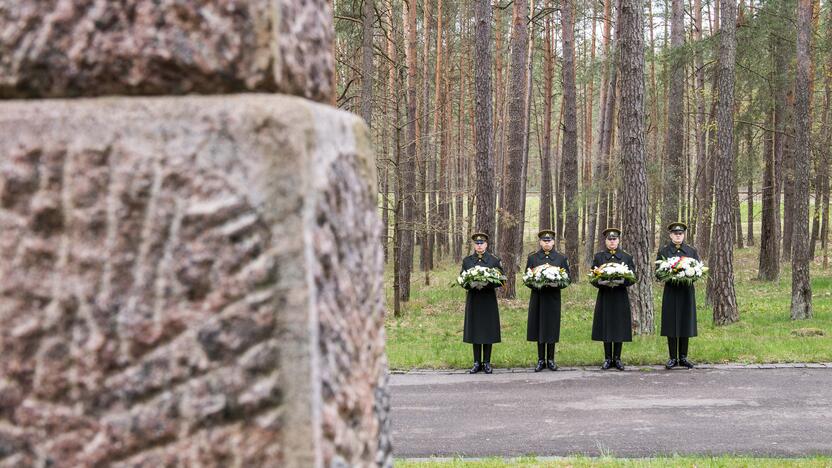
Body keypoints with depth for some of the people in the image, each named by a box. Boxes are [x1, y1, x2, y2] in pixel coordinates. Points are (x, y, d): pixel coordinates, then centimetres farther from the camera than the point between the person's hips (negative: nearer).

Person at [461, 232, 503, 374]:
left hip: (489, 299, -1)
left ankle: (487, 362, 7)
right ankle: (477, 363, 9)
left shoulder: (494, 260, 4)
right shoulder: (467, 261, 9)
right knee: (474, 331, 2)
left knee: (488, 330, 0)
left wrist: (489, 283, -16)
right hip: (473, 299, 1)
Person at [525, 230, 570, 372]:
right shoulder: (532, 258, 7)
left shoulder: (561, 258, 6)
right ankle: (541, 360, 9)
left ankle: (551, 359, 12)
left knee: (552, 328, 2)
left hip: (553, 298, 0)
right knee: (538, 328, 2)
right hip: (538, 297, 0)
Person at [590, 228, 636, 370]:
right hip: (604, 296, 0)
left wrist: (620, 281, -19)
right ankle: (608, 359, 10)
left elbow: (632, 278, 1)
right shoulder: (598, 257, 6)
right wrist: (603, 282, -19)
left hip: (621, 298, 0)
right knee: (606, 328, 2)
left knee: (620, 327, 2)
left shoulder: (627, 257, 6)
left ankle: (617, 358, 11)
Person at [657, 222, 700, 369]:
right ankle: (673, 358, 6)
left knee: (685, 323, 4)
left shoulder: (692, 251, 8)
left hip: (687, 292, 1)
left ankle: (683, 357, 12)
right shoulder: (663, 251, 4)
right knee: (671, 324, -2)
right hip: (671, 291, -1)